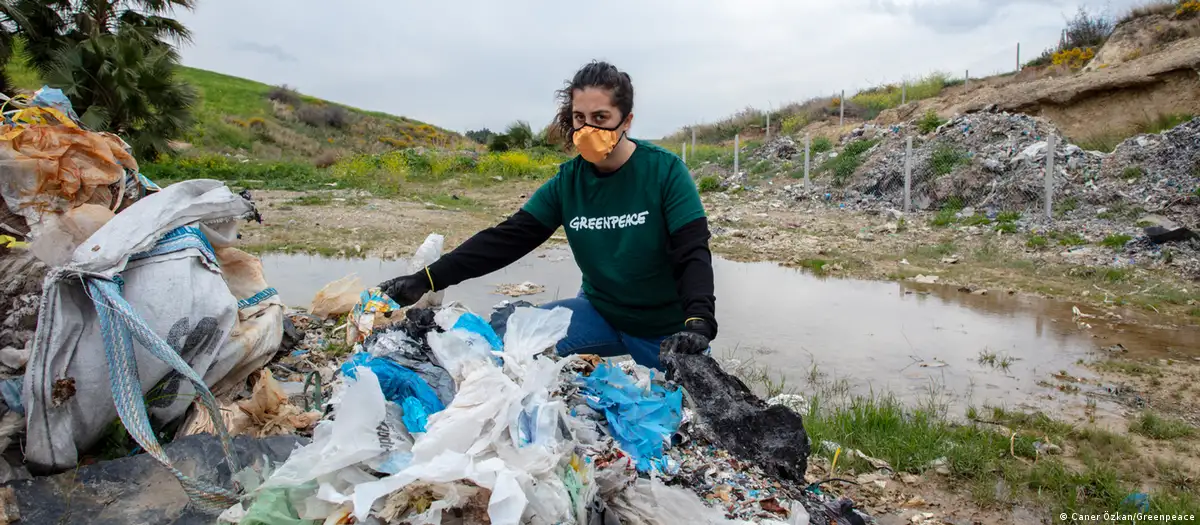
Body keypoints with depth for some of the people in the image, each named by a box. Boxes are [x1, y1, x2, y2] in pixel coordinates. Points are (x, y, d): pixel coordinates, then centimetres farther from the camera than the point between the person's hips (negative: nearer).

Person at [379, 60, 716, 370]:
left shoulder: (665, 171, -17)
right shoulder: (567, 182, -6)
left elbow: (693, 253, -22)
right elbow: (506, 239, -10)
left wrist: (698, 324, -41)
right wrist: (426, 280, -18)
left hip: (668, 329, -2)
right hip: (601, 313, 3)